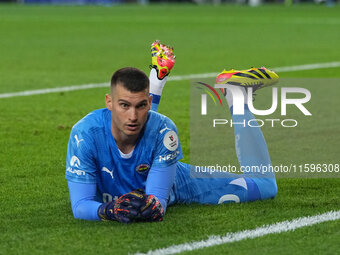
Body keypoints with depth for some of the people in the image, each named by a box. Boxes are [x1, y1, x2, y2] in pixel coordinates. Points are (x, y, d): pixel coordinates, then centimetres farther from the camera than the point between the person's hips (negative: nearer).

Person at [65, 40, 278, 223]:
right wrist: (109, 211, -61)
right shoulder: (86, 133, -40)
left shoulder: (163, 131, -39)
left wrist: (153, 207, -62)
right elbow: (80, 205, -39)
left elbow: (158, 197, -38)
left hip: (173, 183, -1)